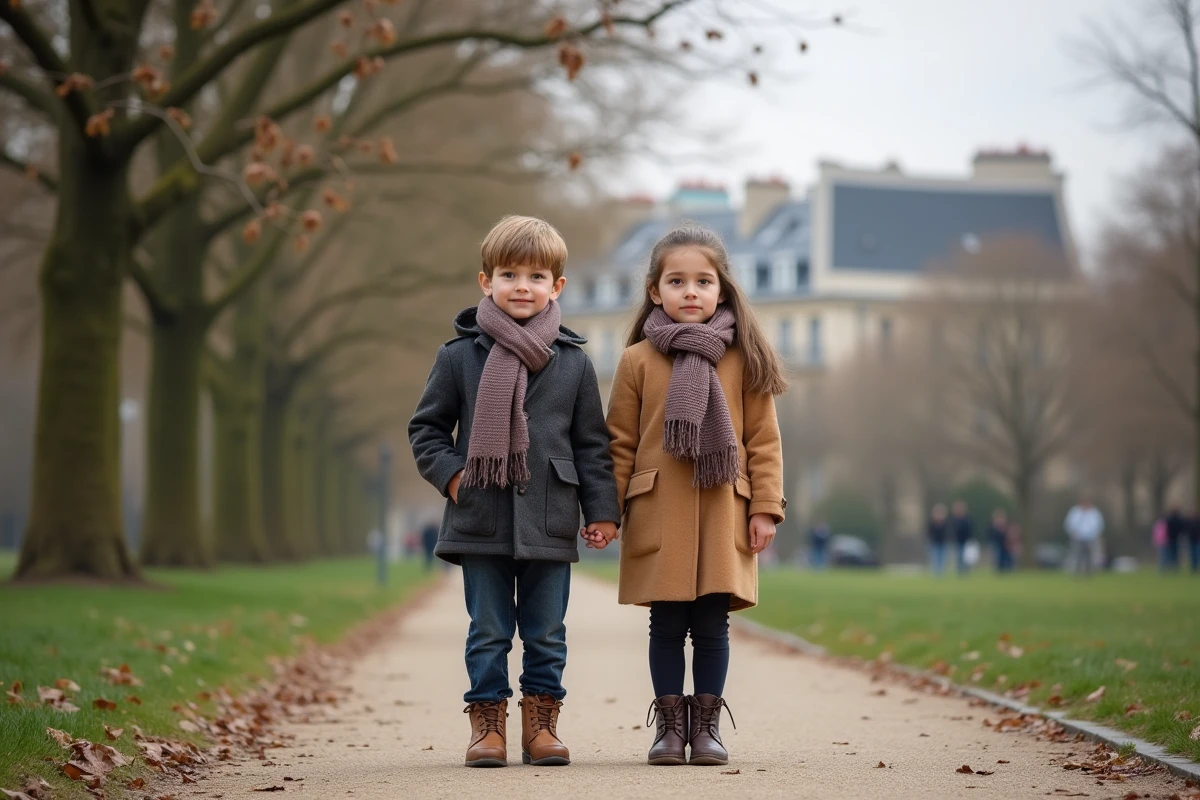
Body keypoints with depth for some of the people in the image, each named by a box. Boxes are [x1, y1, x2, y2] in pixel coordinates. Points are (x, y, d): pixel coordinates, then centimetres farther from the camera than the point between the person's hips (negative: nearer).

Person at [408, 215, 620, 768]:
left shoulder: (573, 362, 6)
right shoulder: (459, 356, 2)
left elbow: (592, 442, 9)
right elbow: (426, 427, 9)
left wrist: (601, 509, 6)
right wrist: (449, 473, -5)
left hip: (549, 525, 1)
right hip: (481, 521, -1)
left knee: (546, 634, 7)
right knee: (488, 632, 5)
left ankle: (541, 722, 16)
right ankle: (487, 723, 12)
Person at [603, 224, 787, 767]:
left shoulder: (743, 360, 4)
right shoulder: (637, 361, 3)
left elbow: (764, 440, 5)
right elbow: (620, 443, 5)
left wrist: (766, 508, 0)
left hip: (722, 514, 0)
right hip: (657, 515, 0)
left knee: (712, 625, 5)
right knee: (666, 625, 5)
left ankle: (707, 725, 15)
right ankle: (670, 725, 14)